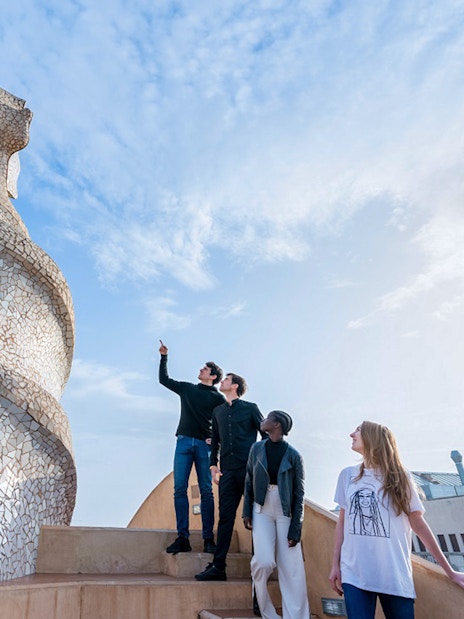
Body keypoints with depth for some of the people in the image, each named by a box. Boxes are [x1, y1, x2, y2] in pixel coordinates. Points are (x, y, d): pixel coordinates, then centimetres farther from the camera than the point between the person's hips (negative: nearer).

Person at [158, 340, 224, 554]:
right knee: (180, 489, -5)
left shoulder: (218, 398, 9)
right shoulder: (186, 388, 18)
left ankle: (208, 539, -2)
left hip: (204, 445, -2)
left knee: (206, 491, -4)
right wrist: (164, 357, 21)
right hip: (184, 442, 3)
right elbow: (164, 379, 25)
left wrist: (215, 439, -7)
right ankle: (182, 538, -3)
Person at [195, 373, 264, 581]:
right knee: (225, 516, 3)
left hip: (249, 469, -4)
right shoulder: (218, 411, 17)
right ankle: (218, 567, 6)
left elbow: (266, 433, 5)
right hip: (228, 470, 4)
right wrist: (213, 464, 11)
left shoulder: (250, 408, 3)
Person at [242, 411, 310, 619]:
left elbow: (299, 494, -6)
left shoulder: (293, 455, -8)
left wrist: (295, 529, -9)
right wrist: (247, 511, 0)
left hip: (285, 513, -1)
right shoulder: (257, 448, 0)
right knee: (264, 561, -10)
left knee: (290, 569, -1)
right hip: (262, 510, 1)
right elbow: (249, 482, 7)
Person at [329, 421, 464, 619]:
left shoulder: (399, 477, 1)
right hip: (354, 575, 1)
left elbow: (419, 525, 5)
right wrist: (335, 564, 8)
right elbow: (342, 521, 11)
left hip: (395, 576, -1)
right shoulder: (347, 475, 6)